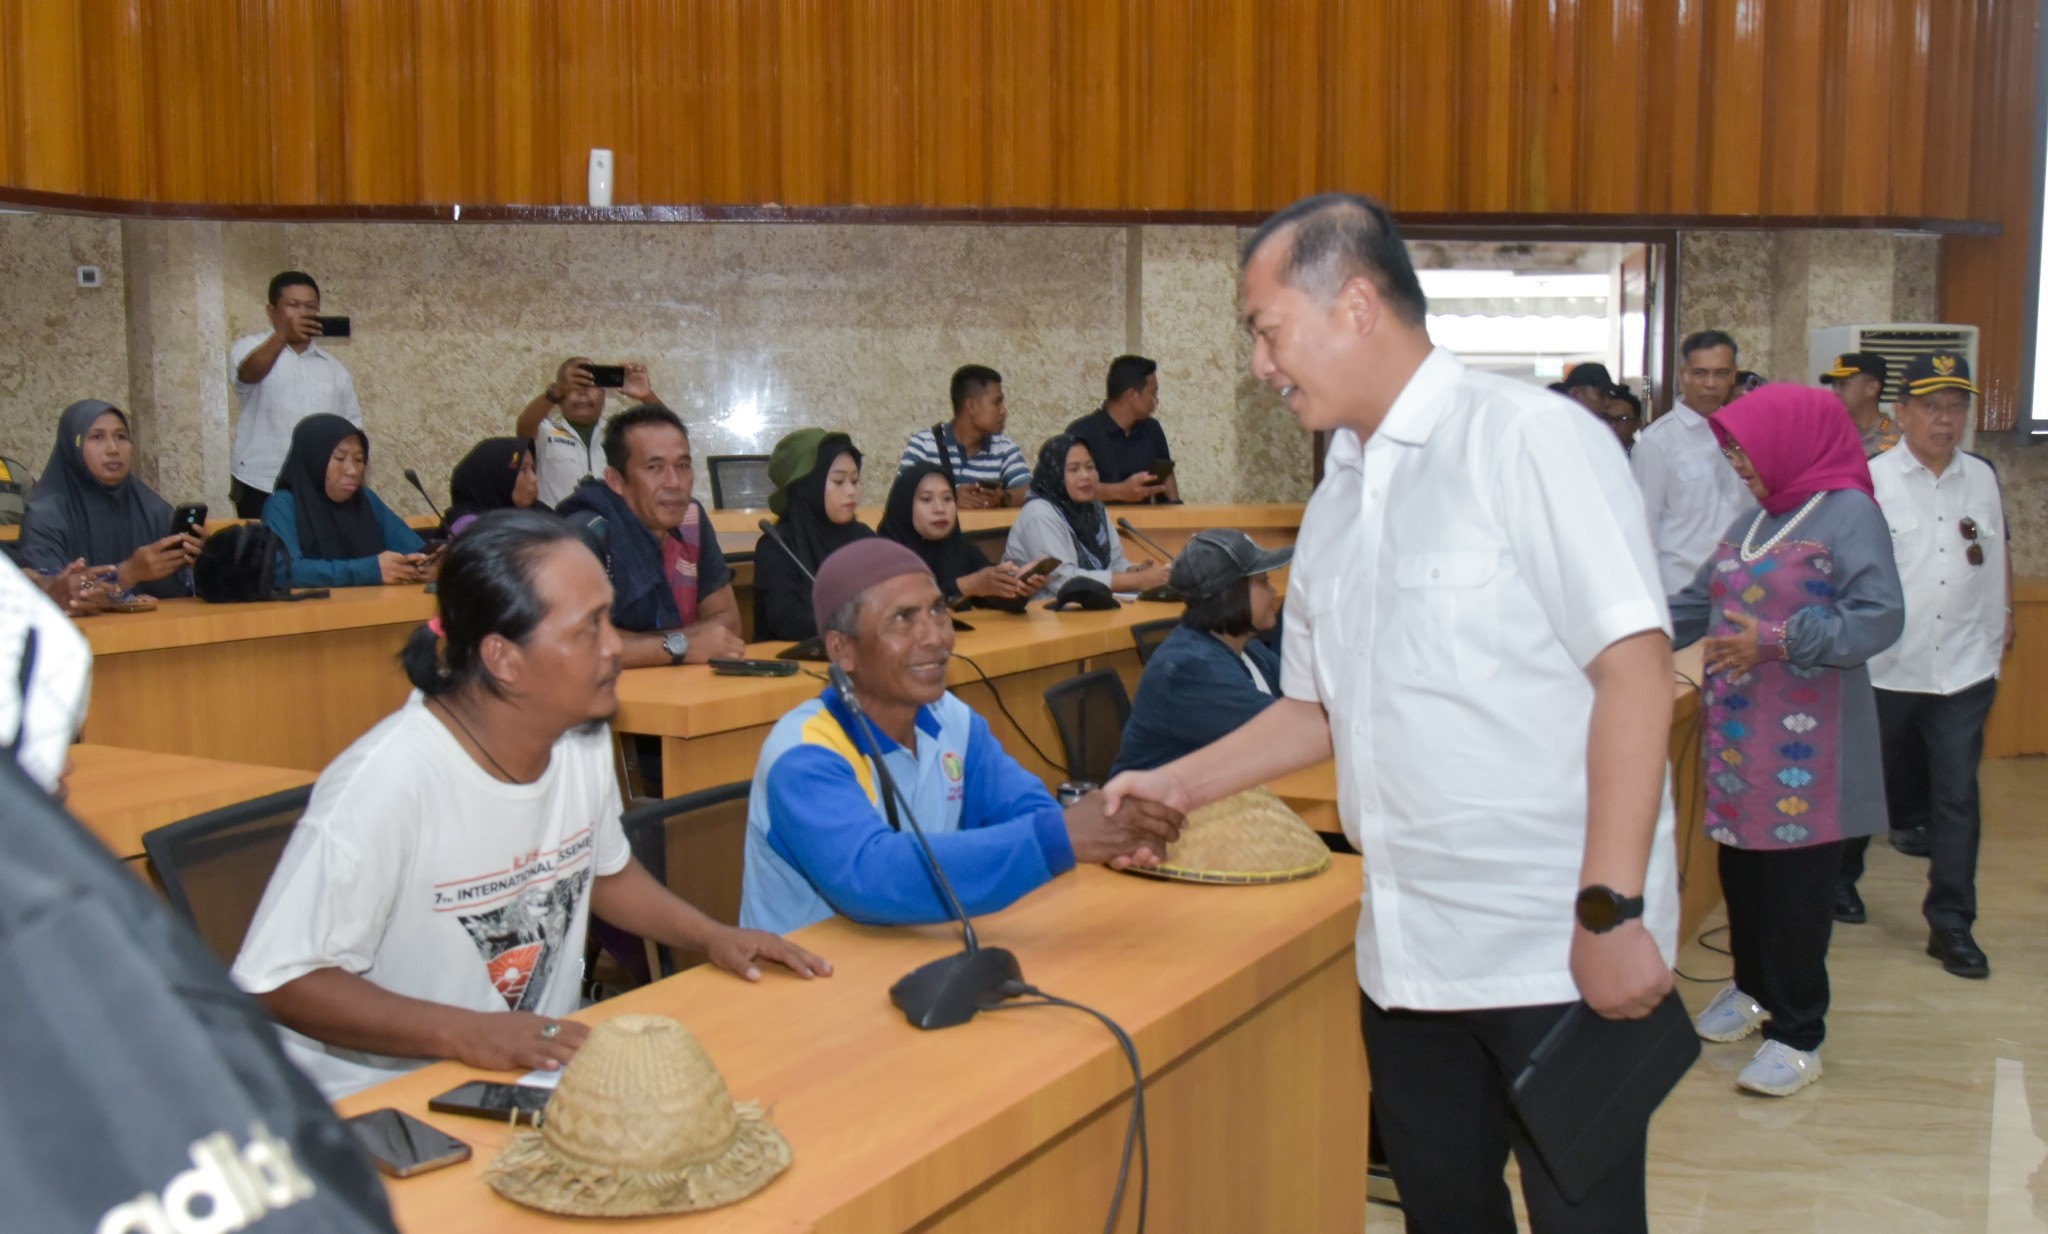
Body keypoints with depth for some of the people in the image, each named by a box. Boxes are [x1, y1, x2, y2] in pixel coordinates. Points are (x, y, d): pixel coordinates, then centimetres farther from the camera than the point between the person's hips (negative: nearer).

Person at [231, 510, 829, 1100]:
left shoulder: (584, 740, -2)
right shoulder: (386, 782, -25)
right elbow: (279, 982, -21)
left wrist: (713, 935, 2)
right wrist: (466, 1033, -29)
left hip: (543, 1072, 7)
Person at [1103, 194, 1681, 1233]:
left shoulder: (1529, 440, -10)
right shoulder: (1335, 502, 13)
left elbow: (1634, 669, -16)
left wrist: (1611, 910, -20)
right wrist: (1173, 787, 12)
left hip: (1558, 950, -7)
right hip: (1408, 951, 7)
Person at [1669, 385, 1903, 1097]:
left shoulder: (1848, 514, -8)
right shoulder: (1752, 523, 15)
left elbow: (1880, 616, -17)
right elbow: (1697, 605, 21)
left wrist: (1778, 641, -22)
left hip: (1804, 743, -7)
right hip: (1738, 733, 7)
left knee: (1797, 880, -3)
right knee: (1741, 865, 12)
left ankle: (1798, 1034, 7)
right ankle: (1755, 989, 32)